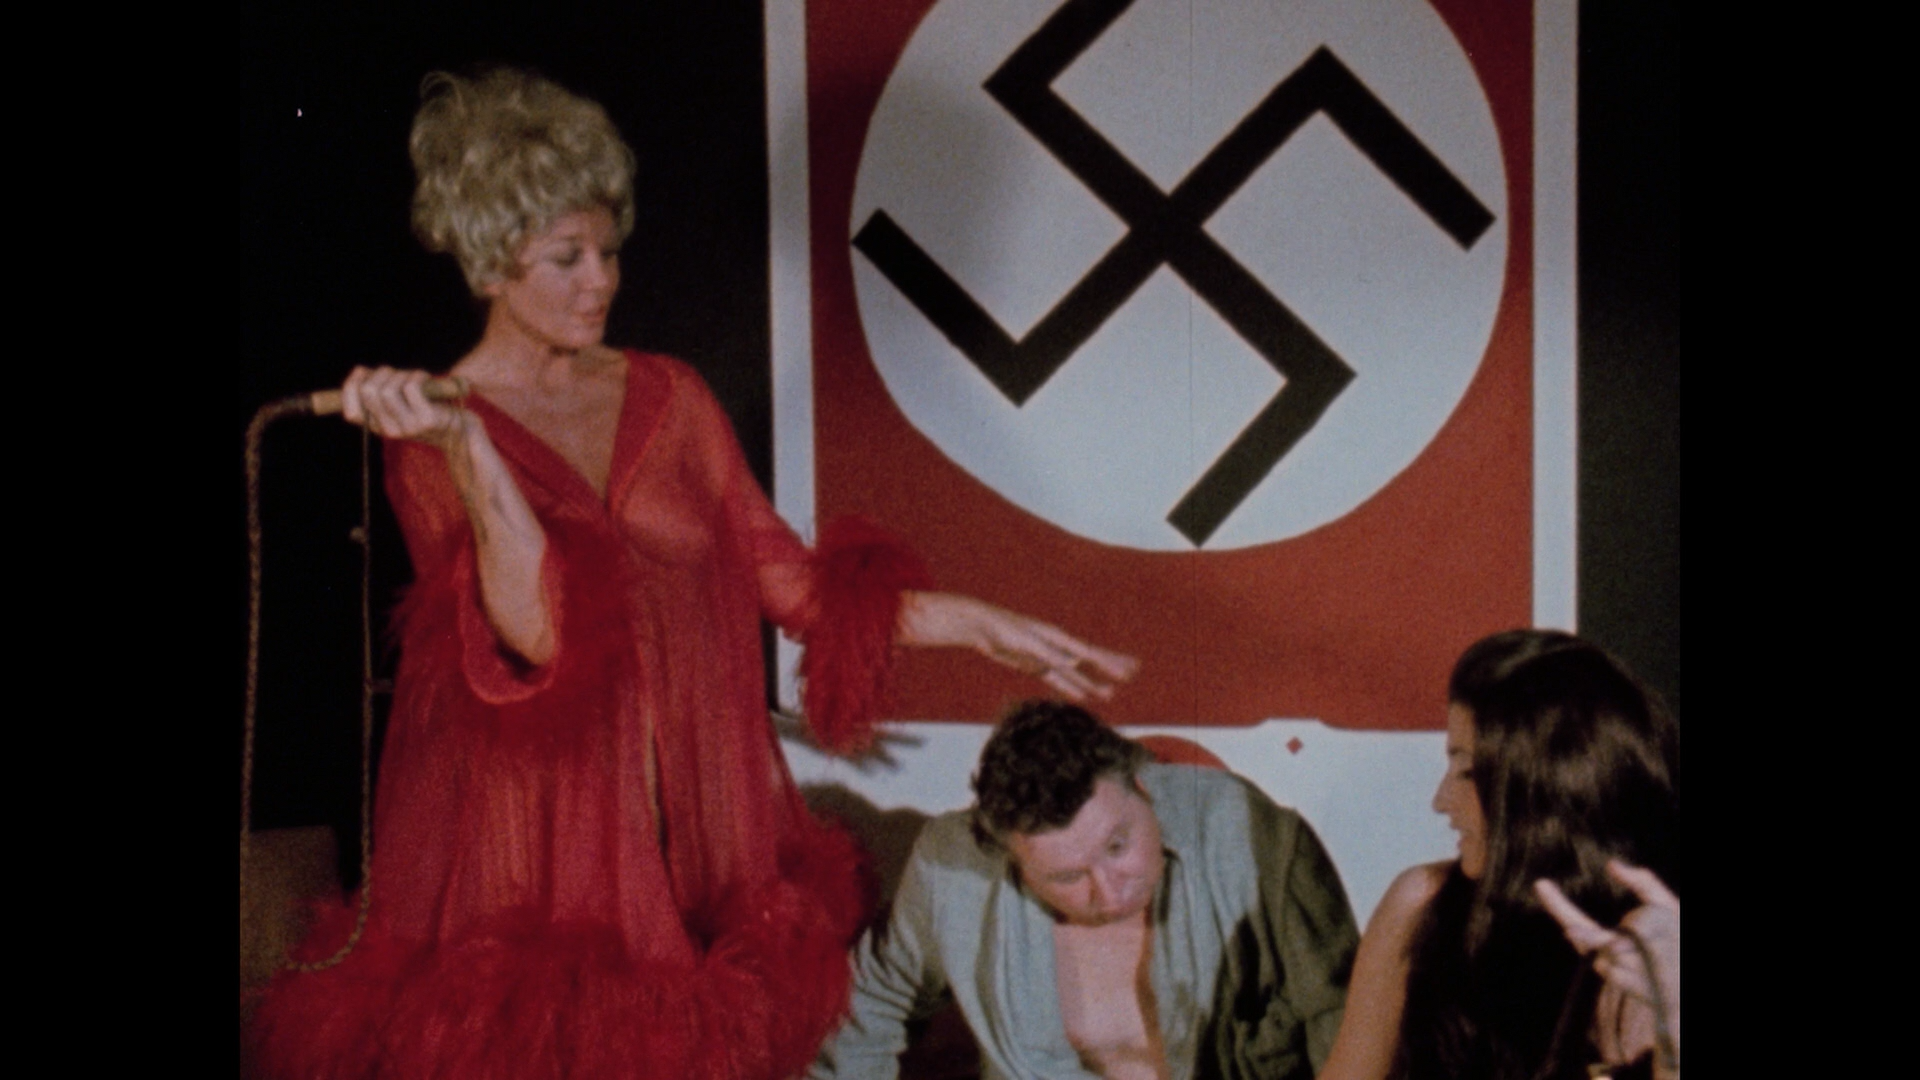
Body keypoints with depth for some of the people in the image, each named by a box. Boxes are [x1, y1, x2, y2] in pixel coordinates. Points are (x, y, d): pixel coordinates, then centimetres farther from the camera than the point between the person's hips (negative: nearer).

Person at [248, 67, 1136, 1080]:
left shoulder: (667, 397, 9)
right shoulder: (427, 434, -4)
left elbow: (783, 573, 8)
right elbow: (537, 632, -18)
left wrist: (982, 626, 3)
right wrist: (462, 444, -26)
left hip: (692, 818, 4)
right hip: (534, 835, -4)